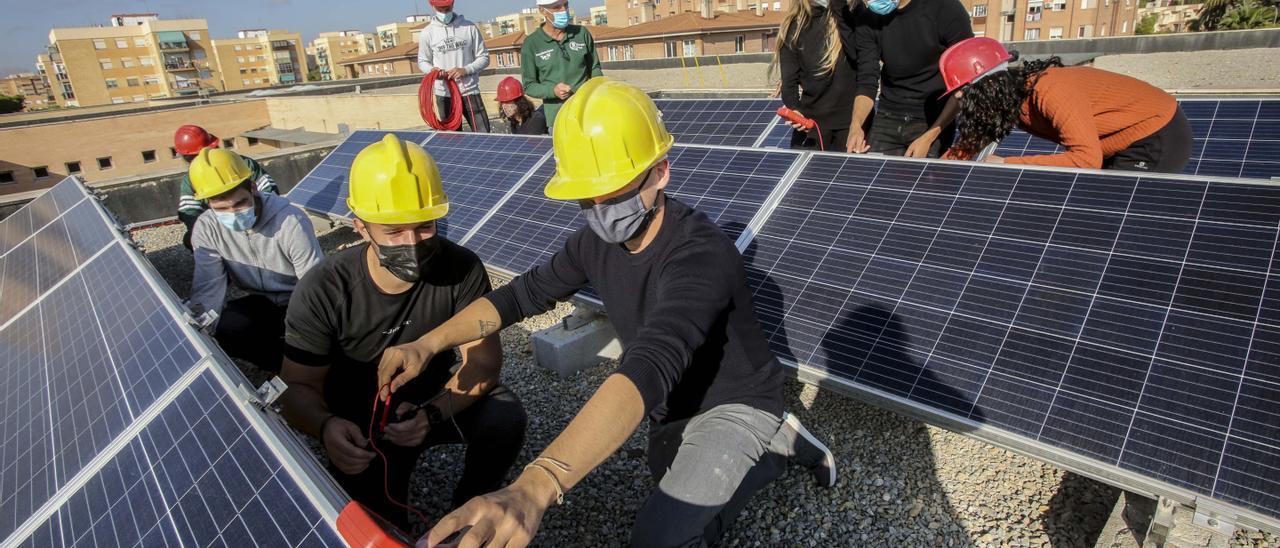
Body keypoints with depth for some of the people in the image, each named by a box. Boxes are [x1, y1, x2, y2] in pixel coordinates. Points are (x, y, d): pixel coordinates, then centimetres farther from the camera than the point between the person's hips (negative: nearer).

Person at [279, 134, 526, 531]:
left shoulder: (461, 269, -21)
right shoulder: (322, 291, -22)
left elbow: (483, 357, -19)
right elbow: (300, 387, -15)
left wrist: (433, 413, -38)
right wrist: (326, 426, -40)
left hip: (437, 397, 1)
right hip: (361, 426, -1)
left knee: (506, 416, -25)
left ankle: (468, 509, 4)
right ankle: (400, 535, 20)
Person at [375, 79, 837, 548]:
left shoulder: (700, 255, -39)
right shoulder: (598, 241, -14)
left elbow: (651, 366, -54)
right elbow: (526, 293, -4)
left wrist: (534, 488, -66)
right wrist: (428, 343, -18)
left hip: (735, 404, -7)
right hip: (671, 409, 7)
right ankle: (776, 446, 38)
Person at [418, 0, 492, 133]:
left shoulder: (469, 27, 0)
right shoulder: (427, 33, 2)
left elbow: (483, 57, 3)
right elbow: (422, 61, 12)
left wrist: (466, 70, -13)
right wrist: (432, 70, -11)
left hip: (469, 91, 0)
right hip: (444, 94, 1)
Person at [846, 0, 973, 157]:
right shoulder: (867, 21, -3)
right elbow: (867, 82, -4)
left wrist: (929, 137, -18)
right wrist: (856, 125, -23)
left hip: (934, 122, -3)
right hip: (886, 120, 3)